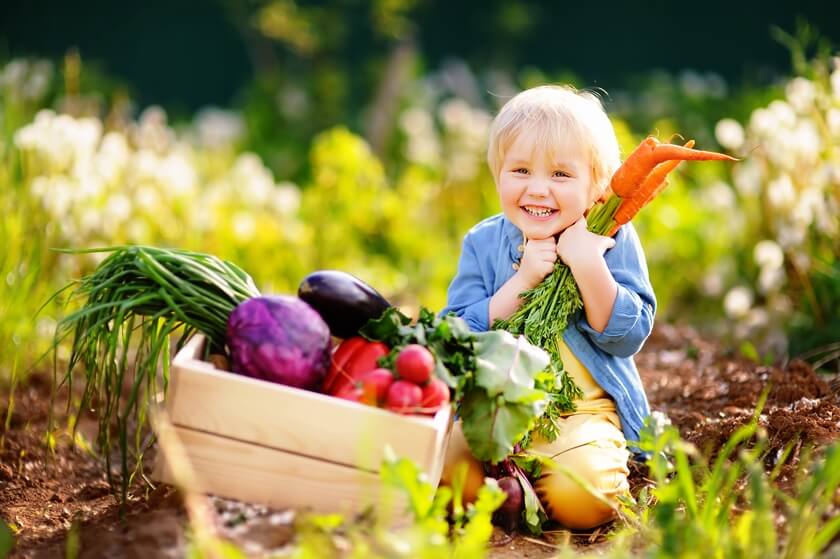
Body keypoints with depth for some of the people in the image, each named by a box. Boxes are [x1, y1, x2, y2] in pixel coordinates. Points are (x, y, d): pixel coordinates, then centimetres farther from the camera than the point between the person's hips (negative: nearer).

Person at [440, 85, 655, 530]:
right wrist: (522, 280, -16)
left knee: (579, 495, -30)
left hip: (584, 409, -2)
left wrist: (588, 267, -21)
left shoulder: (612, 241, -1)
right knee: (442, 465, -26)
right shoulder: (483, 243, 4)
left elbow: (627, 338, -8)